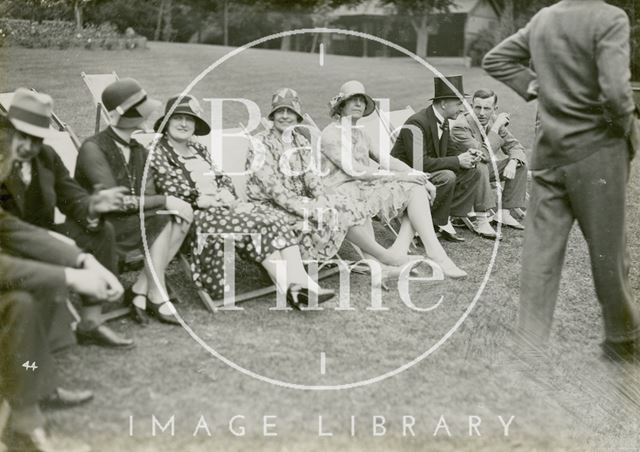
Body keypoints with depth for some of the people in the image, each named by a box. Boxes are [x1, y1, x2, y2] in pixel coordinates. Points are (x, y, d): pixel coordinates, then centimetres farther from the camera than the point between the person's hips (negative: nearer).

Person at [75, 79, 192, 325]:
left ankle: (141, 289, -15)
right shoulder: (93, 149, -15)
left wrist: (174, 204, -21)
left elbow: (147, 197, 2)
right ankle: (157, 297, -14)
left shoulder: (139, 151, 10)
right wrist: (165, 200, -21)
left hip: (135, 222, 7)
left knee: (182, 216, -14)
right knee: (161, 222, -25)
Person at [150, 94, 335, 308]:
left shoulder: (198, 149, 23)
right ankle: (289, 288, -24)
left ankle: (299, 282, -29)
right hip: (193, 215, -7)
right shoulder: (157, 152, 0)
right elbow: (172, 188, -12)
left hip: (221, 207, 7)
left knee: (275, 217, -15)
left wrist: (226, 194, -4)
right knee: (256, 223, -25)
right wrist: (202, 199, -15)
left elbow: (221, 178, 17)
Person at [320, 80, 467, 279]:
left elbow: (385, 159, 17)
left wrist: (420, 177, 2)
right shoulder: (330, 134, -3)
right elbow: (353, 170, -15)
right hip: (343, 192, -8)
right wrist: (398, 176, -17)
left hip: (365, 186, 8)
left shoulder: (359, 134, 24)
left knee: (418, 190, -14)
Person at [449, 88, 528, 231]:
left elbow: (516, 147, 0)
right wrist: (496, 127, -31)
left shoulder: (495, 120, -5)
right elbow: (484, 155, -35)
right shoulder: (460, 126, -26)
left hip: (485, 168, 7)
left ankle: (504, 213, -6)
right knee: (480, 167, -38)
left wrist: (512, 163, -22)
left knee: (521, 164, -6)